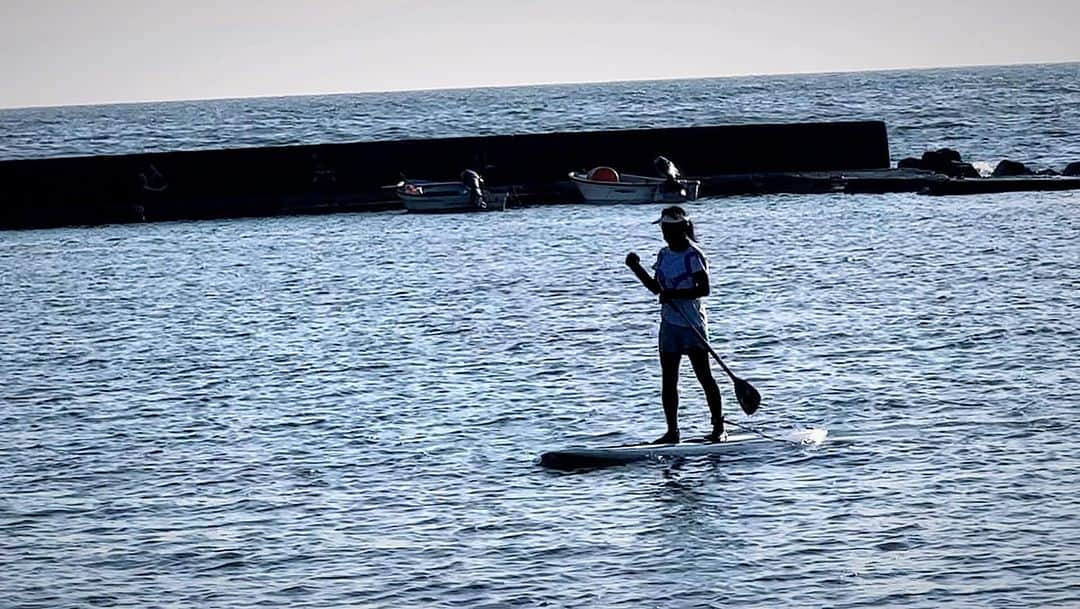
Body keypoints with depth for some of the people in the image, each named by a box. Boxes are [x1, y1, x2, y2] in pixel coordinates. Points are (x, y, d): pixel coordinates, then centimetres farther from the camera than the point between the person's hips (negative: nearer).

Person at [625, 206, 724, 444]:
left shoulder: (693, 255, -11)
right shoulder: (664, 255, 10)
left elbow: (704, 289, -17)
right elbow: (656, 288, 16)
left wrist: (675, 294, -26)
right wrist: (636, 268, 5)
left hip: (692, 324, -7)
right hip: (669, 324, 7)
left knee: (704, 376, -1)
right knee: (668, 380, 5)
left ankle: (718, 428, 6)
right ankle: (672, 431, 10)